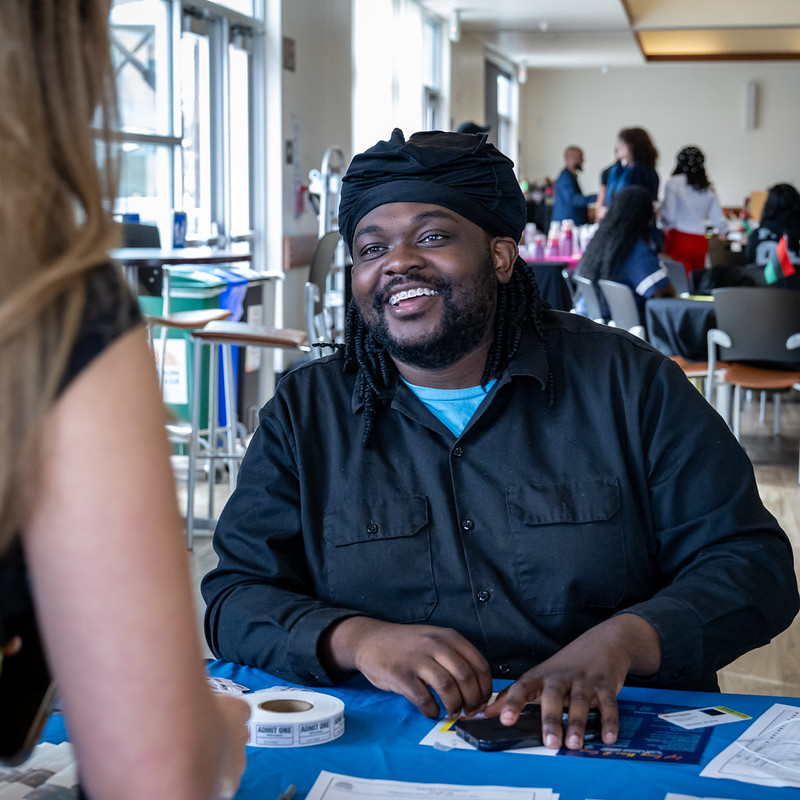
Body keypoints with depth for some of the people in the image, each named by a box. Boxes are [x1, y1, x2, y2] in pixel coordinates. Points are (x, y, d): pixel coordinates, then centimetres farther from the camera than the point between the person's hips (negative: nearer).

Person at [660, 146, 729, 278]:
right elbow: (718, 218, 12)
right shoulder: (709, 189, 7)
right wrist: (723, 231, 33)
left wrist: (665, 227, 11)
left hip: (678, 239, -4)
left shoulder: (673, 183, -6)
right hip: (700, 242, 5)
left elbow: (669, 216, -11)